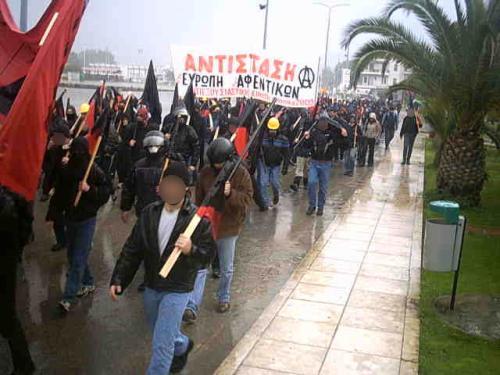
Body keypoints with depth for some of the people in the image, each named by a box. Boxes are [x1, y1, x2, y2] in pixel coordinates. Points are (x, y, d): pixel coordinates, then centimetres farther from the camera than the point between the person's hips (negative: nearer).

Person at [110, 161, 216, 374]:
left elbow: (208, 254, -15)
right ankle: (182, 346, 59)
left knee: (162, 344, -4)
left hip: (177, 290, -6)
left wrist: (191, 250, -36)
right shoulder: (150, 213, -4)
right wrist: (118, 279, -2)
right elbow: (132, 249, 2)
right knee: (162, 333, 27)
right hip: (151, 288, 6)